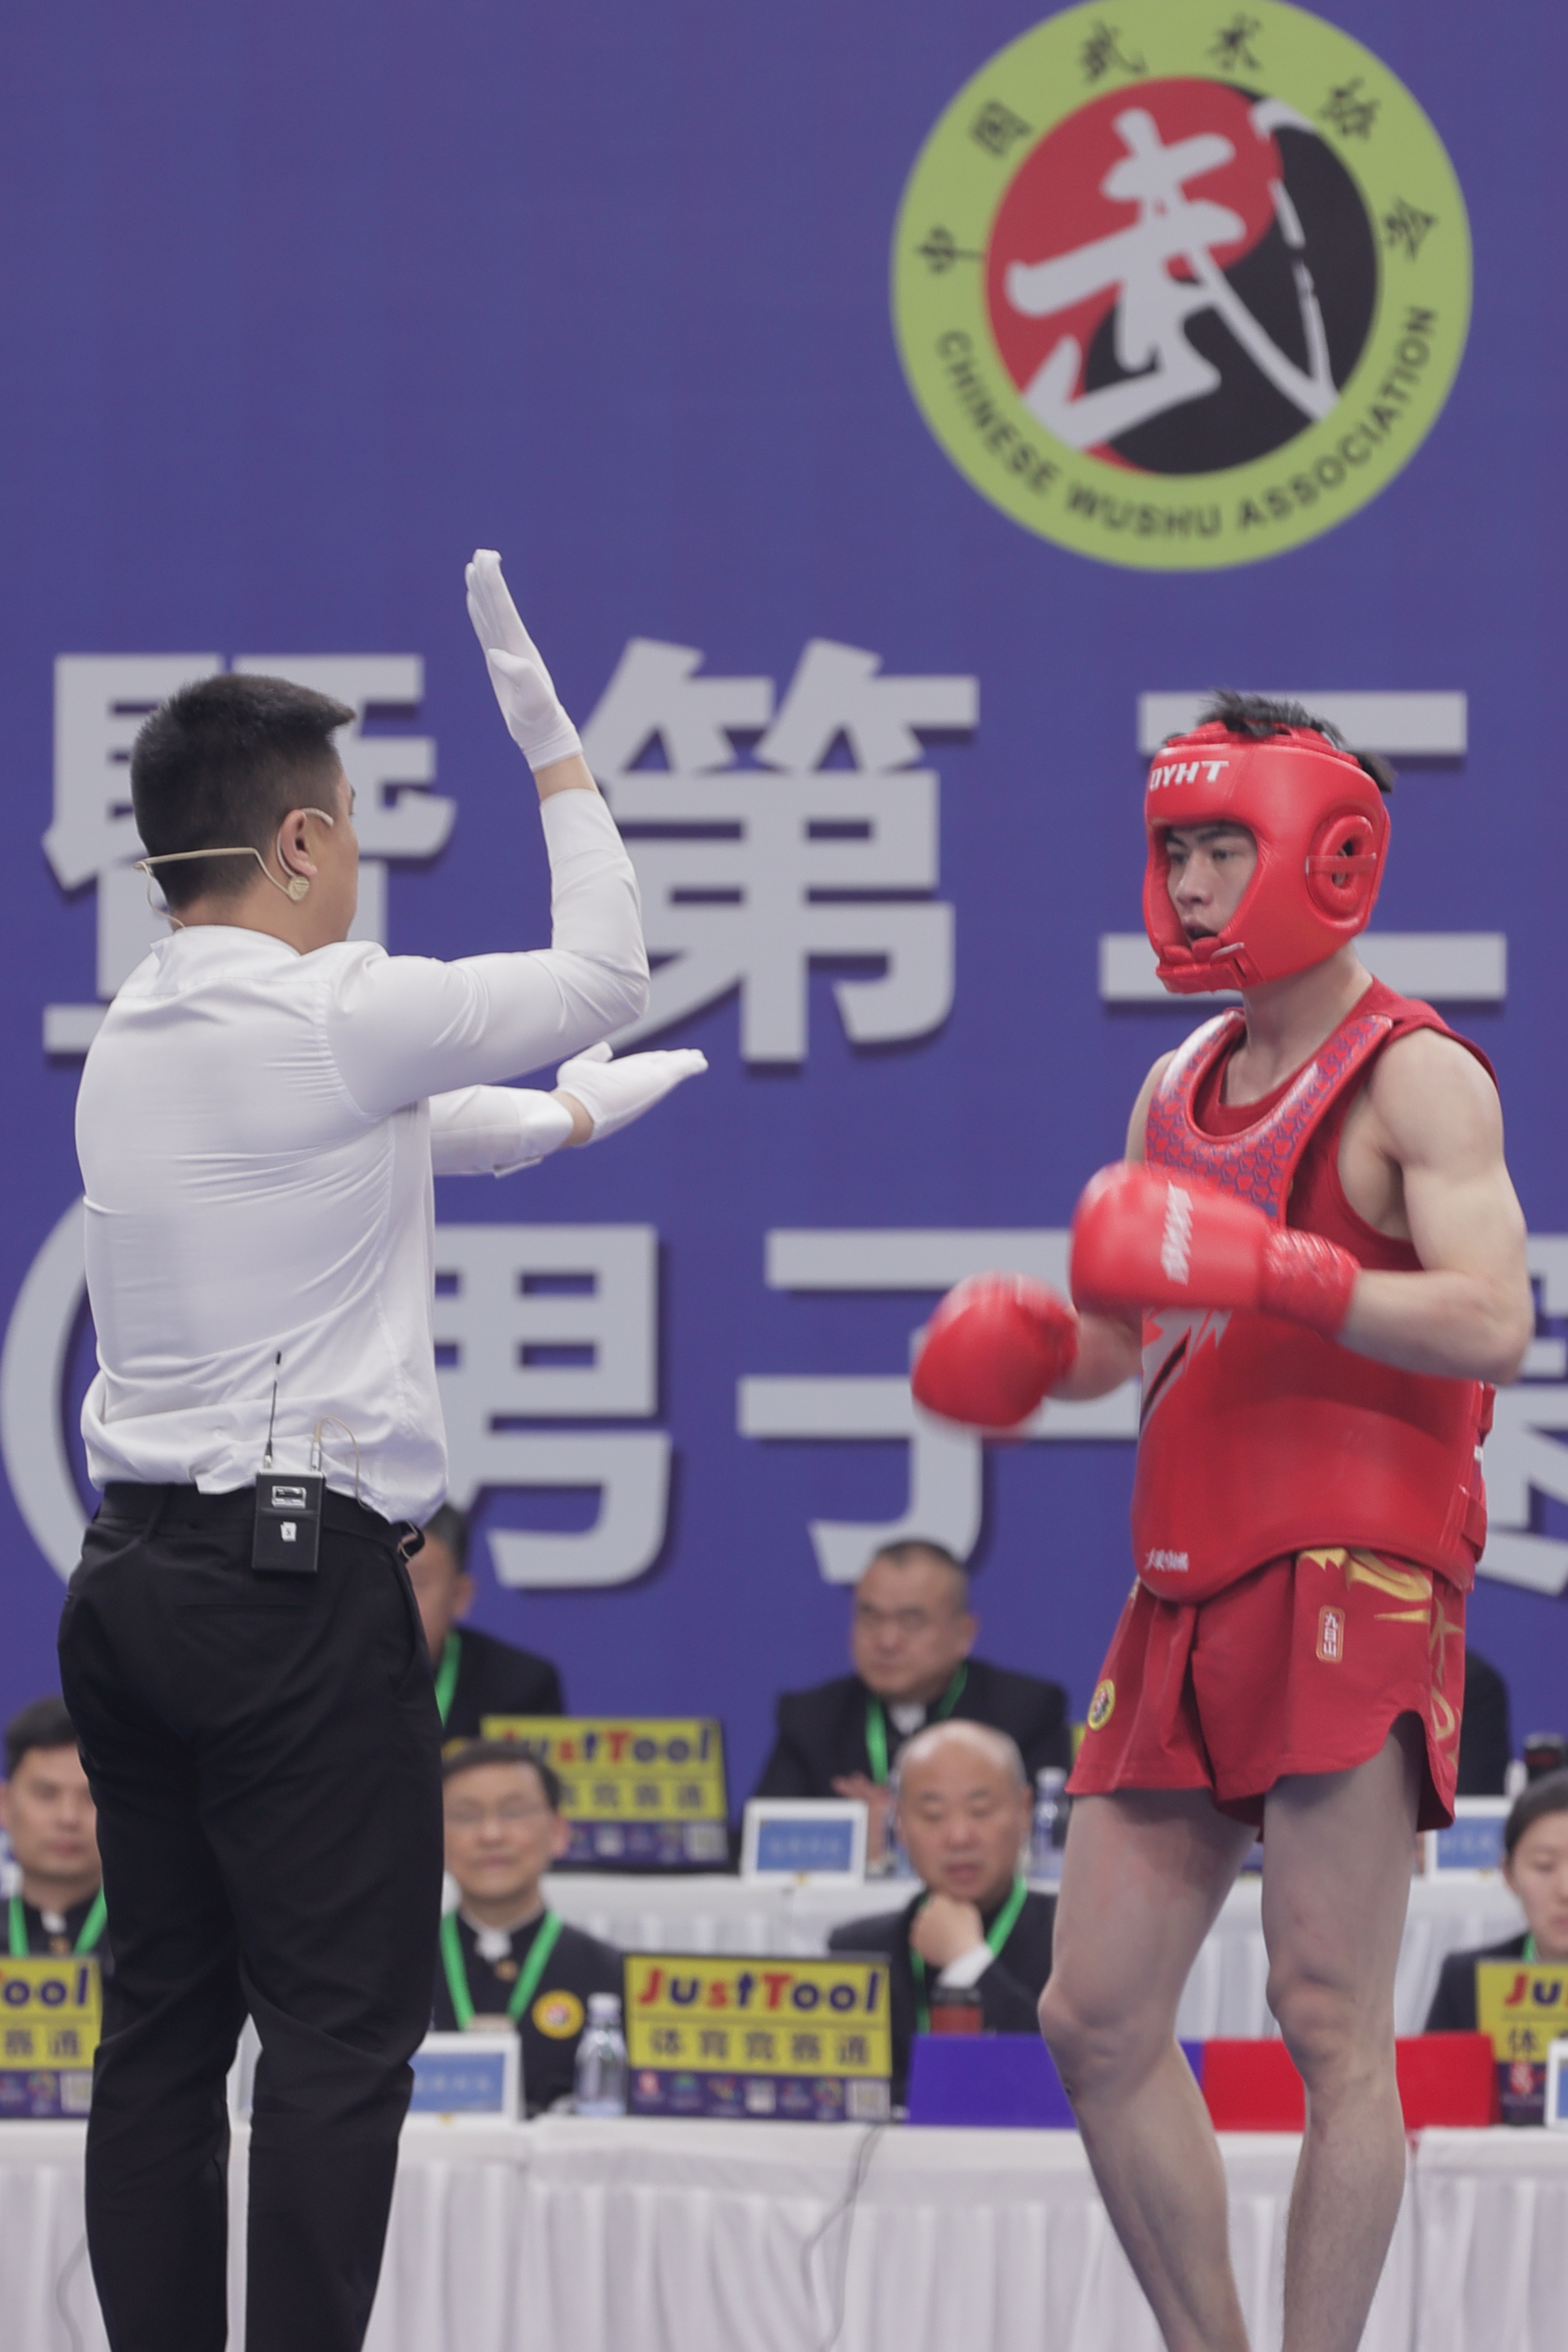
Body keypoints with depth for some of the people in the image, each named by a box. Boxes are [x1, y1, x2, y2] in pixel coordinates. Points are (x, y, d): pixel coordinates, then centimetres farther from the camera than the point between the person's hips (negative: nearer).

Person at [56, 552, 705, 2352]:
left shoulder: (134, 1040, 13)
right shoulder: (327, 1017, -12)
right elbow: (602, 971, -1)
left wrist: (568, 1115, 44)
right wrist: (551, 740, 8)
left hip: (132, 1577, 8)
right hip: (303, 1579, -8)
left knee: (164, 2021, 8)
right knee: (342, 2030, -7)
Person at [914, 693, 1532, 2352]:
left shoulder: (1412, 1078, -5)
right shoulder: (1180, 1091, 19)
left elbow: (1492, 1325, -18)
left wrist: (1271, 1269, -27)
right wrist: (1039, 1345, 6)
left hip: (1352, 1590, -8)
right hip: (1187, 1597, 8)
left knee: (1329, 2017, -10)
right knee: (1097, 2022, 5)